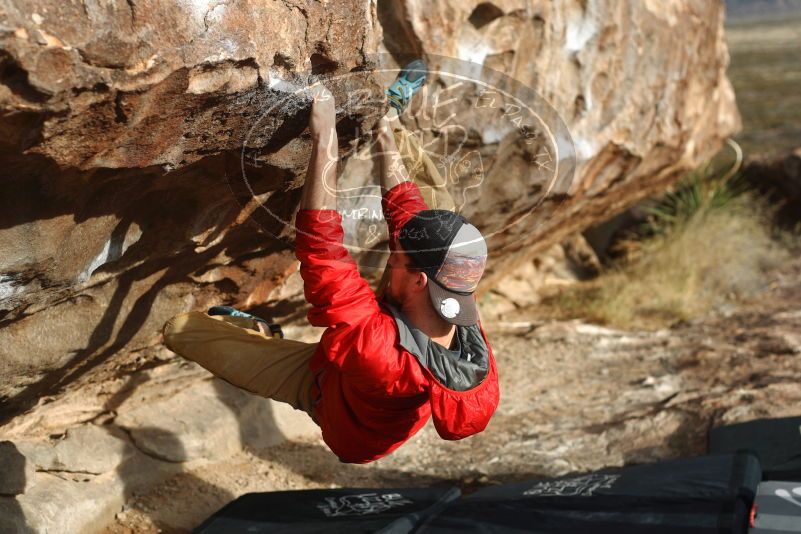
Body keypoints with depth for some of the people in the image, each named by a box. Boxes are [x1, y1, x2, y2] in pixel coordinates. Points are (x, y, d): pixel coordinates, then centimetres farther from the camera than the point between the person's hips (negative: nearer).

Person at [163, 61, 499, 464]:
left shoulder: (374, 346, -53)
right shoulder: (466, 325, -37)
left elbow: (320, 249, -47)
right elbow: (410, 219, -23)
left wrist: (324, 141, -40)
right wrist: (387, 141, -10)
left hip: (323, 387, -4)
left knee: (179, 329, -4)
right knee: (437, 205, 5)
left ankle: (262, 335, 26)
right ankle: (393, 118, 23)